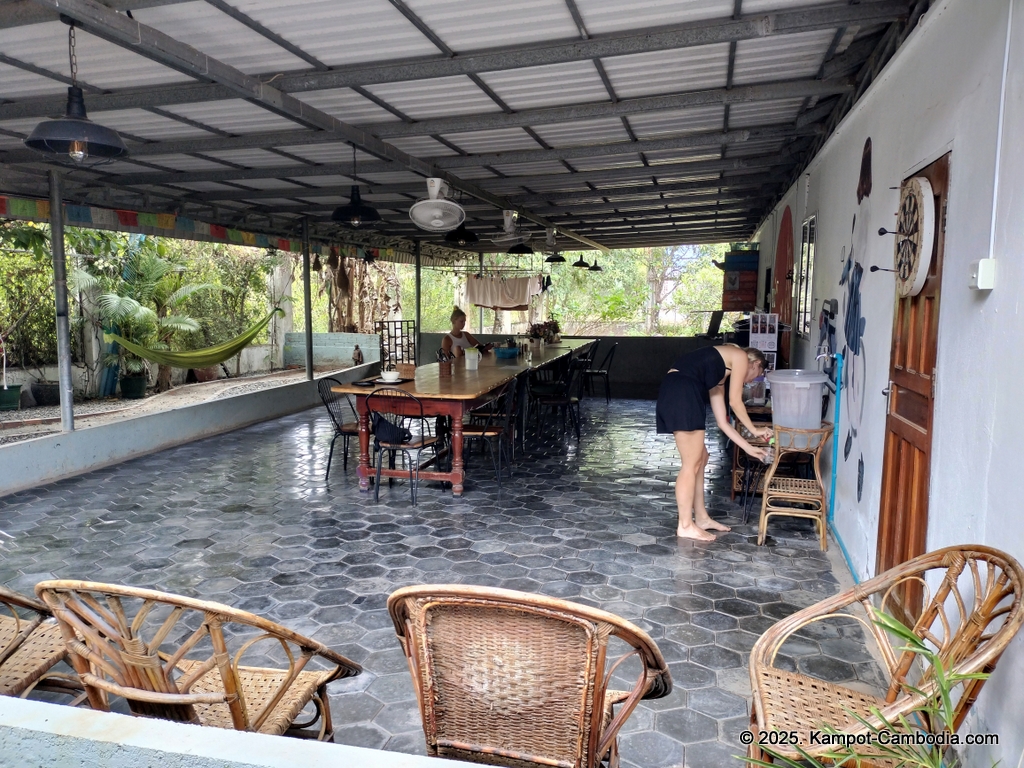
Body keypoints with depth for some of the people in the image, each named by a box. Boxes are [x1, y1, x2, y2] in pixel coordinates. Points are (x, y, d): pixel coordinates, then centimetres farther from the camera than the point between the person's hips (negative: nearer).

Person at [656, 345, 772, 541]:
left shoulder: (719, 376, 32)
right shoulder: (740, 357, 11)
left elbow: (722, 422, 29)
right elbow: (735, 402, 8)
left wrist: (748, 448, 33)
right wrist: (755, 430, 22)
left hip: (676, 394, 9)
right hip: (682, 394, -9)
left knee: (700, 458, 18)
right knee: (692, 464, -1)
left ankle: (701, 518, 28)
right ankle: (685, 526, 8)